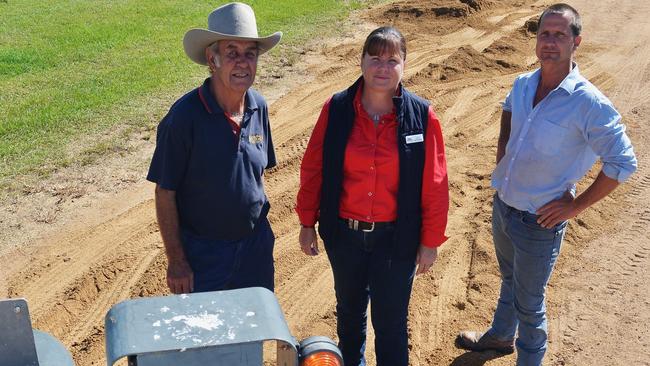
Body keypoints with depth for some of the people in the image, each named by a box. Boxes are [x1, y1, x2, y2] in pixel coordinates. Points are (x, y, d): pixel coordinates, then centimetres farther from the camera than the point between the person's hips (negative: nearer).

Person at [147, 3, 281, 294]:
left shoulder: (259, 107, -4)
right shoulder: (185, 116, -20)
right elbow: (165, 193, -14)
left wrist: (259, 232, 13)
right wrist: (176, 260, -13)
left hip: (256, 246, 5)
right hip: (202, 252, -5)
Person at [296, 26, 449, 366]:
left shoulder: (422, 116, -13)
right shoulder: (336, 109, -10)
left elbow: (434, 185, -7)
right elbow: (313, 168, -1)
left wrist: (430, 241, -3)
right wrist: (307, 223, 3)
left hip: (396, 237, -2)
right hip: (343, 234, 2)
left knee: (391, 323, 10)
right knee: (349, 309, 24)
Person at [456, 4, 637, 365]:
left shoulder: (589, 103, -23)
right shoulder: (522, 84, -3)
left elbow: (623, 162, -18)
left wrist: (576, 205, -16)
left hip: (539, 222, -6)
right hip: (502, 206, 7)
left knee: (528, 302, 11)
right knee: (510, 279, 30)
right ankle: (501, 335, 54)